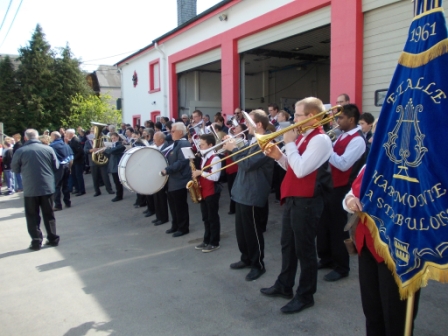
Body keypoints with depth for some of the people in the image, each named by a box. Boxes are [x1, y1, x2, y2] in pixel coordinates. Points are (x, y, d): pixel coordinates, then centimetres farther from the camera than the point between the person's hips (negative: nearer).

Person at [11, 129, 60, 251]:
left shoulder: (20, 151, -8)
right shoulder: (48, 149, -4)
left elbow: (15, 169, 5)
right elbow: (56, 166, 5)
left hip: (30, 189, -2)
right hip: (47, 187, 2)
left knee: (32, 216, 9)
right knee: (49, 214, 13)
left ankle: (36, 241, 9)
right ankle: (53, 239, 18)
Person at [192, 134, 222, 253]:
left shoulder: (215, 158, -15)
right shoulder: (204, 158, 13)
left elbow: (215, 177, -24)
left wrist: (201, 173, -20)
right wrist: (197, 175, 1)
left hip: (212, 193, -9)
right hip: (203, 192, 9)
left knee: (213, 218, 2)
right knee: (206, 218, 15)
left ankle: (214, 243, 11)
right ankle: (206, 241, 26)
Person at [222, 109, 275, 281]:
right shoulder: (253, 141, 13)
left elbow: (248, 164, -25)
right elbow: (243, 159, 18)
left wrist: (234, 149, -14)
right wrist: (231, 147, 2)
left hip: (253, 194, -10)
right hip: (241, 192, 10)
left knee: (253, 231, 2)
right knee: (241, 229, 18)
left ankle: (258, 265, 17)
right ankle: (246, 258, 34)